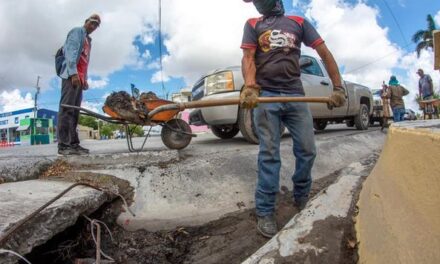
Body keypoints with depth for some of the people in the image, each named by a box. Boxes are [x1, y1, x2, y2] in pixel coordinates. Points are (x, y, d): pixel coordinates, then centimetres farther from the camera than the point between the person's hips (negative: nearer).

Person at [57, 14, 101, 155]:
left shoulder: (88, 40, 28)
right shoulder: (77, 31, 3)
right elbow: (70, 51, -10)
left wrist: (85, 79, 15)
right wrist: (73, 73, -21)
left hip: (79, 78, 9)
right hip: (71, 76, -9)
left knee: (74, 111, 4)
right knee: (67, 109, -13)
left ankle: (74, 144, 5)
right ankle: (63, 144, -15)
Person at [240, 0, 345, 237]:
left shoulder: (299, 23, 16)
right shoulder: (253, 25, 15)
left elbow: (325, 53, 10)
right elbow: (248, 58, 1)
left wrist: (338, 88, 0)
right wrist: (250, 87, -18)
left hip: (296, 95, 2)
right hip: (265, 95, -2)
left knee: (307, 150, 2)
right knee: (269, 154, -6)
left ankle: (301, 199, 24)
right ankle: (265, 212, 1)